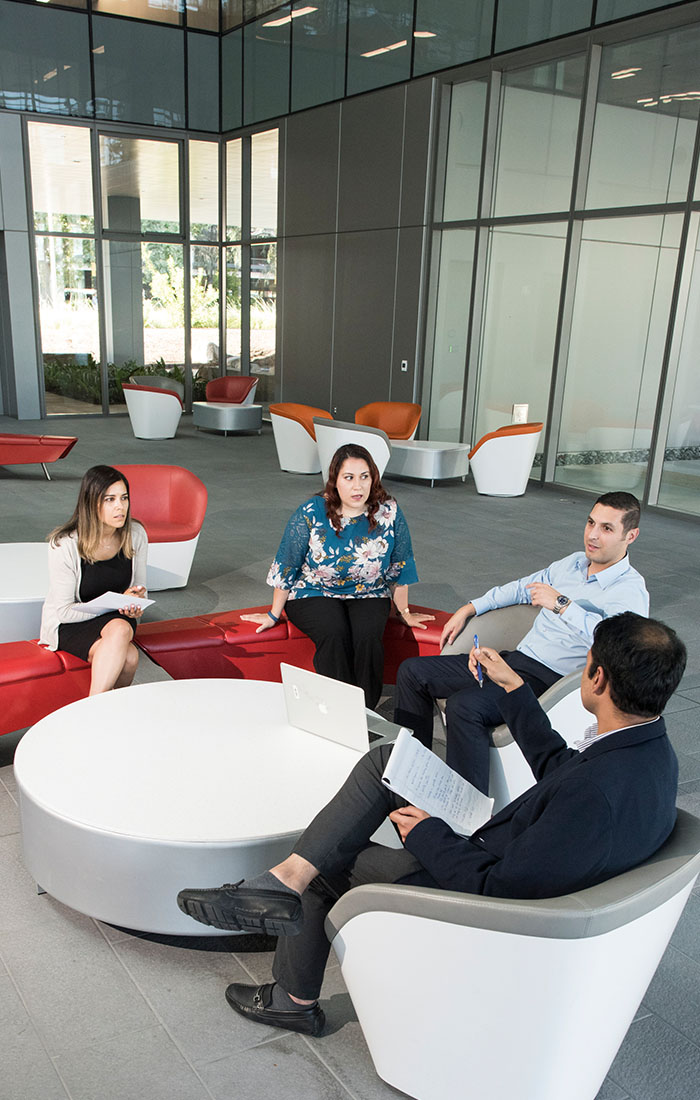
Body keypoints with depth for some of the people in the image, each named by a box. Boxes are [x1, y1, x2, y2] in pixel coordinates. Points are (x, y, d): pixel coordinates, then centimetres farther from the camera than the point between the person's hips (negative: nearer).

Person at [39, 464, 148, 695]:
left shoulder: (136, 535, -6)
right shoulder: (64, 545, -19)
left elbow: (139, 589, 9)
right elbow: (64, 611, -15)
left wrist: (135, 605, -14)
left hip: (118, 619, 4)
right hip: (68, 625, -4)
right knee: (128, 656, -34)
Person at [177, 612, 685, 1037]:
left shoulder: (597, 794, -37)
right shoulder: (651, 746, -7)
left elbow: (494, 887, -29)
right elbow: (556, 764, 11)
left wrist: (428, 834, -13)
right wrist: (514, 687, 15)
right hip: (501, 855, 9)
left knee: (327, 863, 9)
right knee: (385, 759, 3)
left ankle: (294, 999, 33)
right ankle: (288, 879, 2)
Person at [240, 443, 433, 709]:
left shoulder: (389, 514, -8)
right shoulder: (310, 514, -13)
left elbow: (399, 567, 4)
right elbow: (286, 565, -4)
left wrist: (404, 612, 9)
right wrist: (274, 614, 0)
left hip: (368, 595, 1)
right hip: (313, 594, -1)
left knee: (368, 637, -29)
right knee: (334, 635, -31)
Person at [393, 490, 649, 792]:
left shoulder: (630, 590, -10)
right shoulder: (573, 563, 15)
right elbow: (522, 587, 29)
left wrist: (562, 604, -30)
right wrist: (468, 609, 24)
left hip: (549, 681, -9)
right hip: (515, 658, 9)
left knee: (464, 706, -34)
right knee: (412, 672, 1)